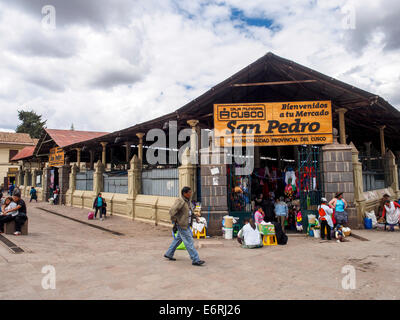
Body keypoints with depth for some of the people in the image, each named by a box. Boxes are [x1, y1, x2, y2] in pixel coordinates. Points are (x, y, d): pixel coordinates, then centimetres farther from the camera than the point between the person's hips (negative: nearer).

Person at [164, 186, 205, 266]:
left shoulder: (188, 201, 11)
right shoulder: (180, 201, -19)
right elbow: (172, 211, -24)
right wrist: (175, 222, -19)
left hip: (186, 225, 10)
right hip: (182, 225, -10)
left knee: (178, 239, 20)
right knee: (189, 242, -6)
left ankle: (168, 254, 34)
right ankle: (195, 260, -1)